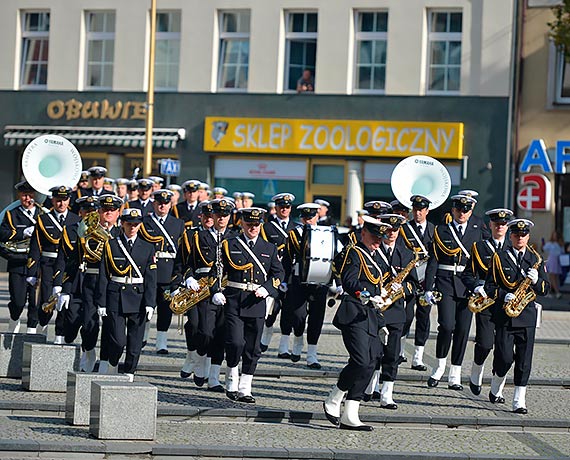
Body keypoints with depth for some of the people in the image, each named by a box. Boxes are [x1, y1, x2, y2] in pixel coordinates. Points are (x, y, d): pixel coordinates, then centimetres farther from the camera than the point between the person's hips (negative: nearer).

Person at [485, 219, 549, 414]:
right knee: (505, 357, -6)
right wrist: (504, 296, -16)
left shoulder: (536, 260, 11)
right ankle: (496, 389, 22)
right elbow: (490, 286, 2)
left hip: (527, 316, 2)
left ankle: (519, 402, -1)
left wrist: (536, 281, -12)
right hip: (504, 316, -2)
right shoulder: (499, 258, 4)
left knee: (524, 359, -2)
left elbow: (545, 289, 9)